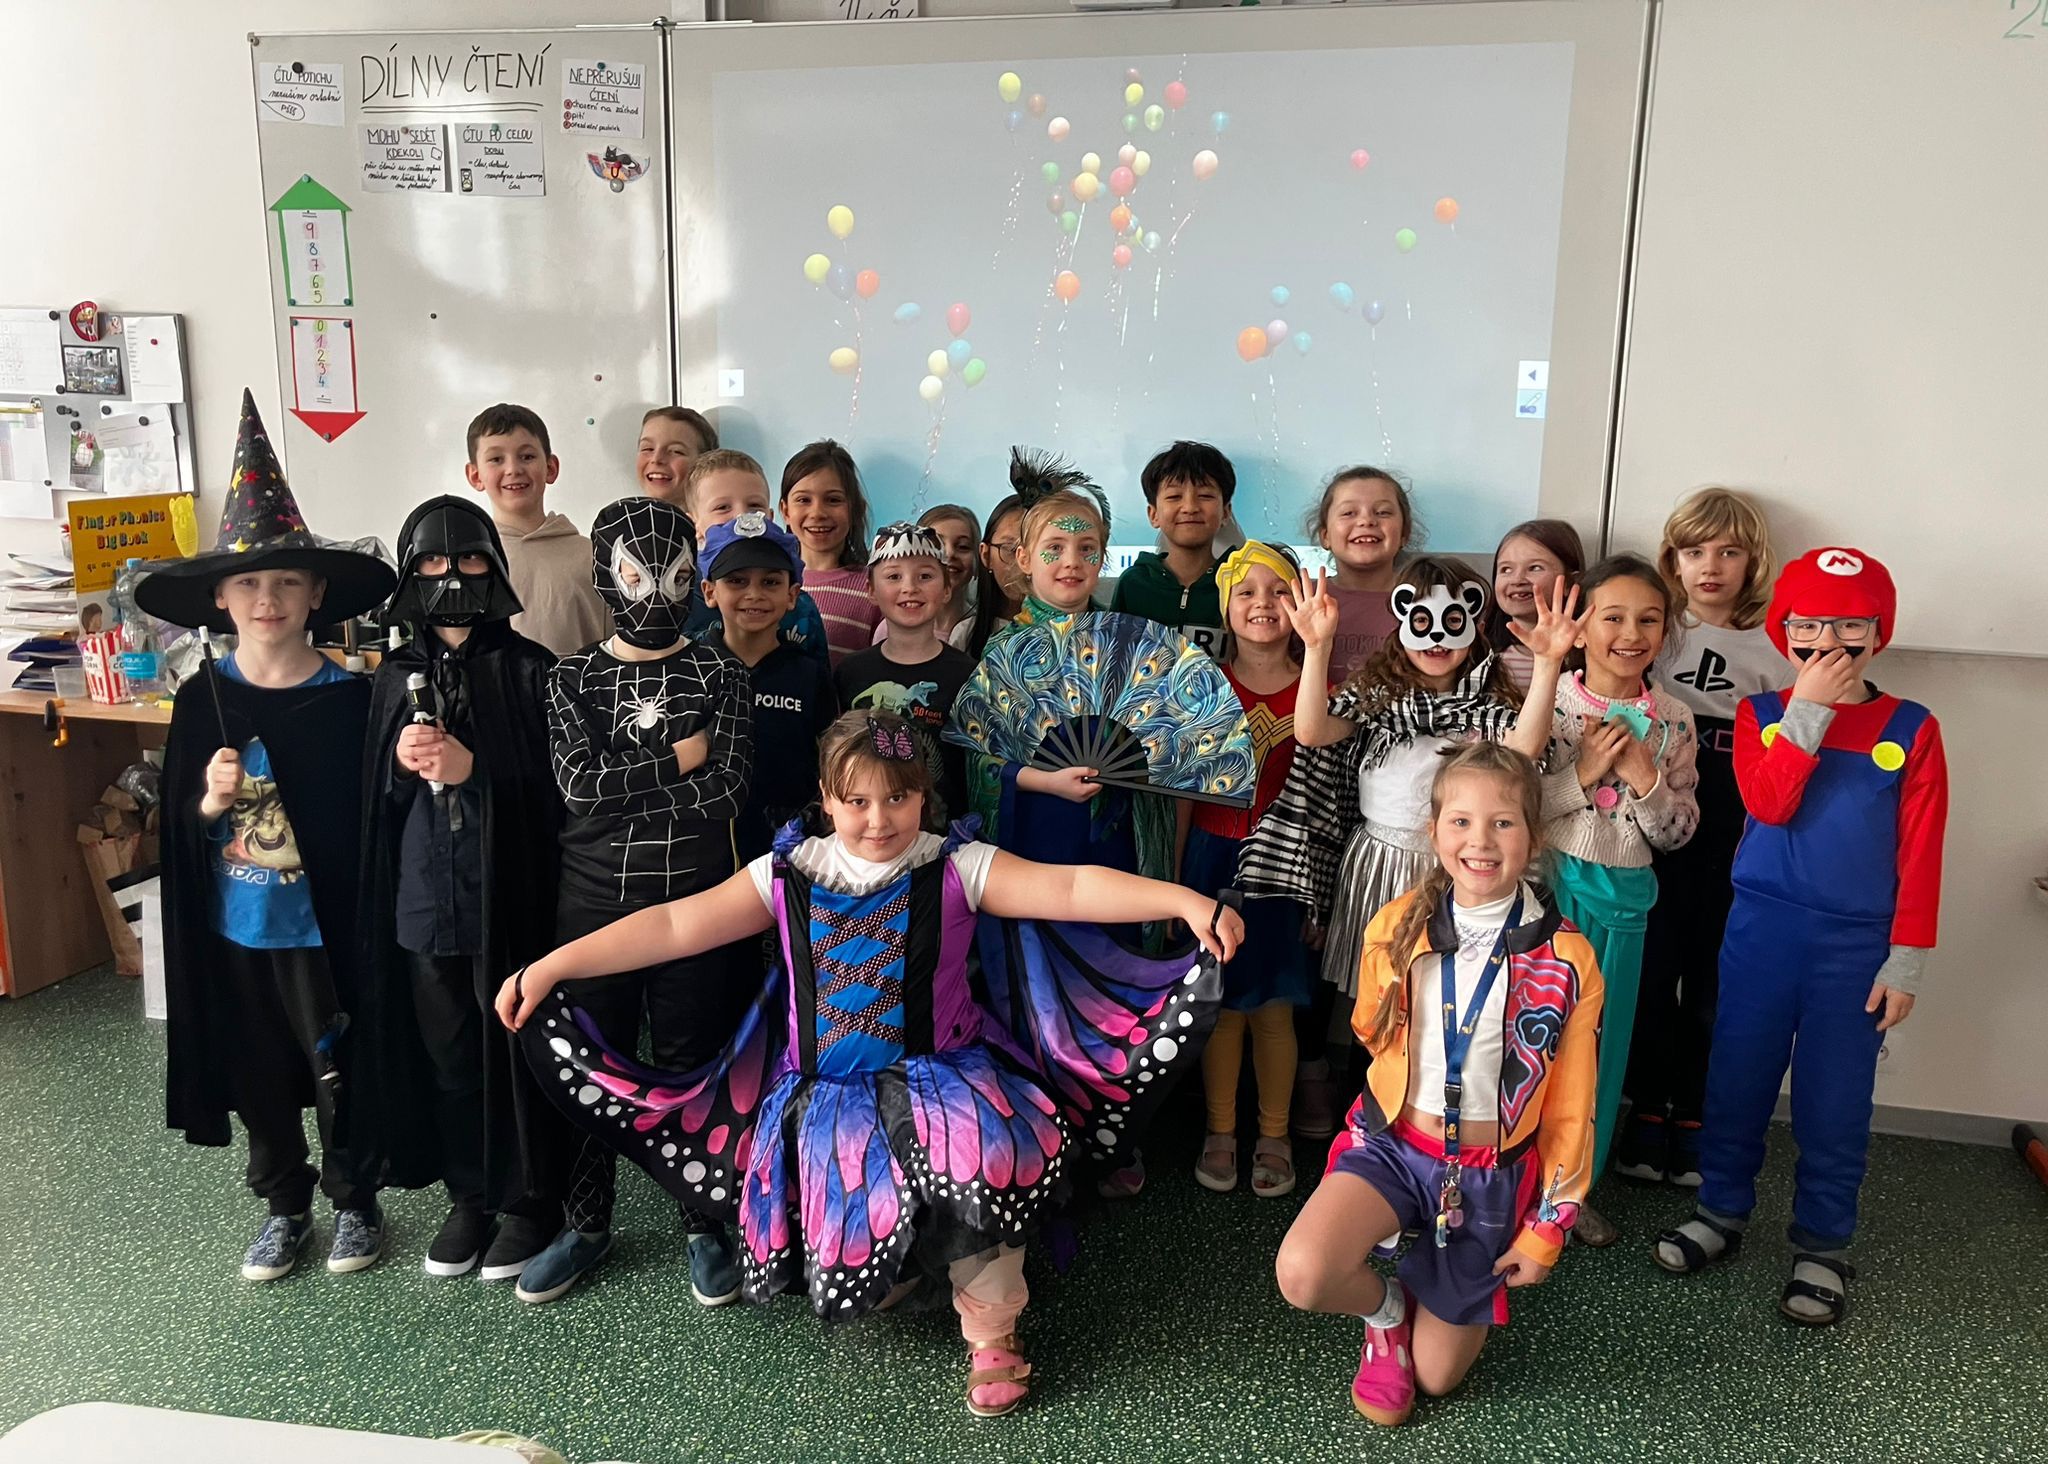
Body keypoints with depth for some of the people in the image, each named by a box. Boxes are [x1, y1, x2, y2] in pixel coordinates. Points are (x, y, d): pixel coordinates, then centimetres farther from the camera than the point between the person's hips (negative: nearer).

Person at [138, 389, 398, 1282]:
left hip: (325, 926, -2)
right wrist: (209, 802, -18)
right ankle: (285, 1209, 36)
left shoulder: (349, 698, -10)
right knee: (260, 1079, 16)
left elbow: (373, 821, -7)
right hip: (234, 931, 3)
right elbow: (175, 828, 2)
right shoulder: (203, 699, -3)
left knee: (340, 1075, 9)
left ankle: (355, 1202, 32)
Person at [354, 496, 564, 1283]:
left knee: (515, 1052, 6)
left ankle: (529, 1201, 23)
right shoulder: (396, 676, 8)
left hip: (509, 896, -4)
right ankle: (468, 1197, 30)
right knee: (446, 1056, 14)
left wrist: (472, 767, -19)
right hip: (421, 900, 4)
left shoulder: (528, 669, -5)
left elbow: (556, 785, -7)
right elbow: (374, 795, 11)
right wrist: (403, 762, -10)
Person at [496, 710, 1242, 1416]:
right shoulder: (787, 875, 1)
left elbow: (1073, 888, -14)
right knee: (852, 1214, -19)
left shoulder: (956, 868, -5)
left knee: (986, 1152, -32)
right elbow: (673, 926, 0)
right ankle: (897, 1267, 21)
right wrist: (550, 967, -6)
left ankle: (991, 1327, -6)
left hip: (941, 1074, -2)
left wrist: (1187, 902, -27)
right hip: (831, 1093, 3)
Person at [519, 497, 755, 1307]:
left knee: (694, 1068, 9)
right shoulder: (571, 678, 3)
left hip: (696, 906, -1)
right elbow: (580, 784, -13)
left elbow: (725, 791, -13)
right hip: (593, 906, 1)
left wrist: (619, 786, -14)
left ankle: (705, 1226, 27)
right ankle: (586, 1224, 32)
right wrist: (678, 758, -12)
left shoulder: (721, 675, 0)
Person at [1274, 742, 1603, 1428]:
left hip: (1492, 1174, 0)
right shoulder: (1397, 927, -10)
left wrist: (1549, 1225, -2)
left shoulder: (1566, 960, -13)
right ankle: (1386, 1308, 8)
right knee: (1303, 1275, -26)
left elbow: (1570, 1105, -5)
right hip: (1393, 1143, 1)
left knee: (1435, 1376, 8)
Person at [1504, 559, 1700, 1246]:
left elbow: (1676, 833, 3)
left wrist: (1645, 778, -14)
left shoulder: (1673, 720, 1)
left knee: (1603, 1037, 13)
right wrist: (1582, 773, -20)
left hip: (1625, 893, 3)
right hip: (1550, 881, -3)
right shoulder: (1547, 699, -8)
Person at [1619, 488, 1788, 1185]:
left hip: (1733, 843, -1)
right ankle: (1647, 1110, 20)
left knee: (1711, 978, 6)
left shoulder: (1771, 650, 2)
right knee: (1651, 969, 5)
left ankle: (1694, 1116, 21)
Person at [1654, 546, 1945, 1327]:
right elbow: (1767, 802, -16)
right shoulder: (1762, 713, 1)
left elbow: (1919, 854, -3)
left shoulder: (1911, 729, -2)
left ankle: (1822, 1246, 23)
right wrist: (1809, 709, -19)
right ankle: (1721, 1210, 28)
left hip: (1855, 942, -1)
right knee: (1737, 1078, 11)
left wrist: (1905, 960, -5)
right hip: (1761, 928, 1)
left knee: (1834, 1100, 7)